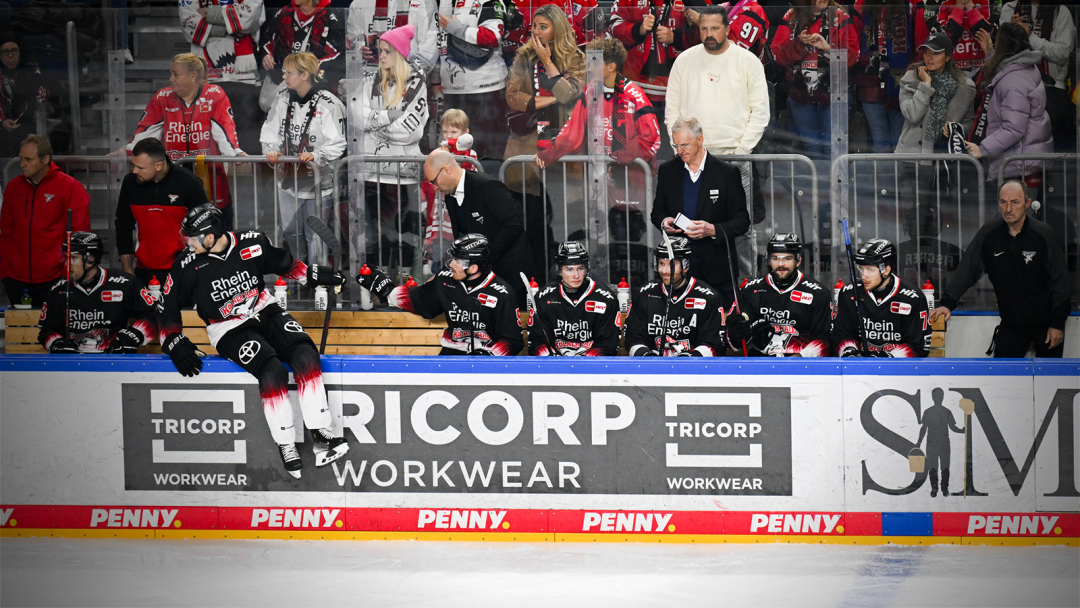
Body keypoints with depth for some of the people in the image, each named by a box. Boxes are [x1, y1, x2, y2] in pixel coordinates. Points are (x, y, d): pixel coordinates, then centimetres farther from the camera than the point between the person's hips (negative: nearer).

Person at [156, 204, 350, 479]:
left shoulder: (252, 244, -8)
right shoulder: (188, 266, -11)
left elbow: (284, 264, 12)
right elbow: (167, 307, -1)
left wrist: (313, 274, 6)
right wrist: (176, 345, -9)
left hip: (265, 312, 3)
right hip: (229, 331, -3)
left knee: (304, 355, -24)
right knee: (272, 371, -30)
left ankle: (322, 435, -25)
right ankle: (285, 446, -20)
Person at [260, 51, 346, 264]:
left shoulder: (328, 103, -14)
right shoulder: (283, 99, 5)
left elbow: (337, 143, -16)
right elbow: (270, 130, 12)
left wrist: (316, 156, -30)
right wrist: (271, 150, -7)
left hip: (317, 179, -6)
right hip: (288, 177, 6)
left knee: (315, 235, 0)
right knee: (290, 232, 17)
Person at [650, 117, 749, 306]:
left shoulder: (727, 173, -1)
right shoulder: (667, 171, 9)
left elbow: (742, 220, -1)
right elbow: (657, 211, 18)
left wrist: (713, 230, -18)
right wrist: (664, 222, -6)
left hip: (717, 268, -2)